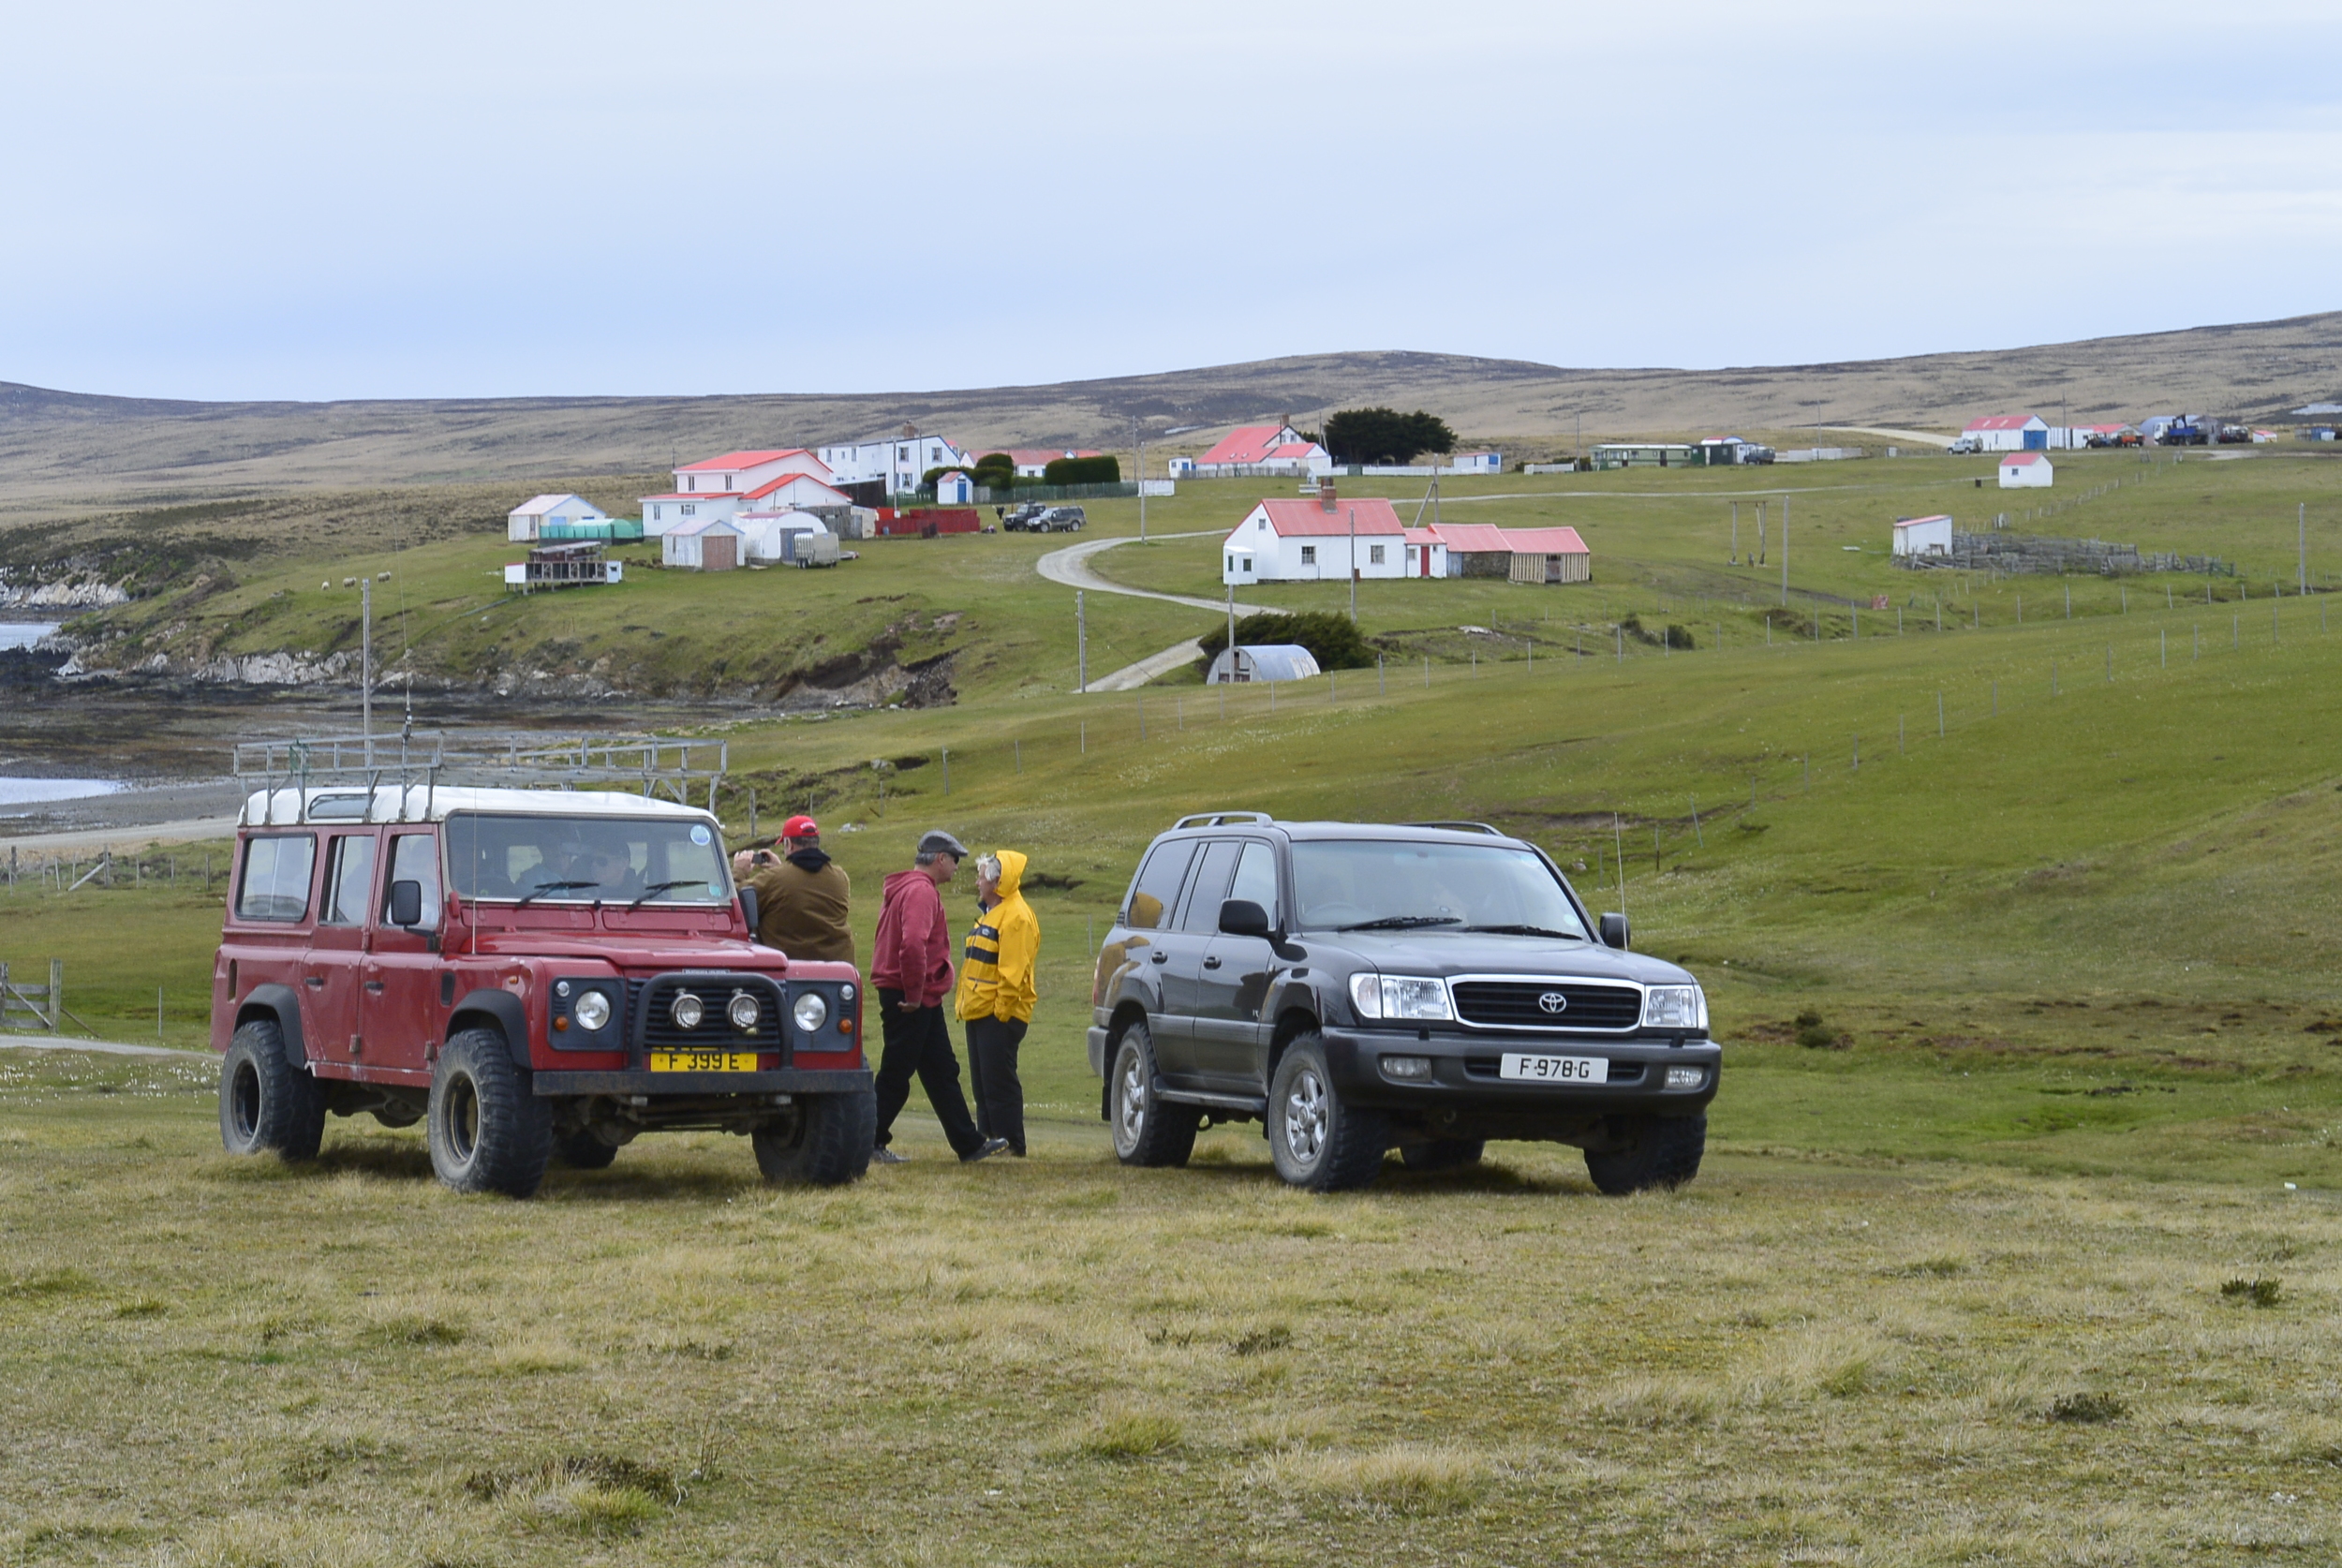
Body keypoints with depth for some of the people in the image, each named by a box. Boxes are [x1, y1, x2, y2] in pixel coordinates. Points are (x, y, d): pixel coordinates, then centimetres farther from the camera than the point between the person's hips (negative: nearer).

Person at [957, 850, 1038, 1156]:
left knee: (999, 1082, -9)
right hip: (978, 1013, 11)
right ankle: (987, 1140, 16)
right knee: (982, 1082, 12)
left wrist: (1001, 1011, -23)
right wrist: (965, 1004, 19)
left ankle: (1011, 1144, -7)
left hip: (999, 1016, -11)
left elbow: (1013, 971, -21)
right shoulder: (989, 914, 19)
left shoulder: (1016, 917, -15)